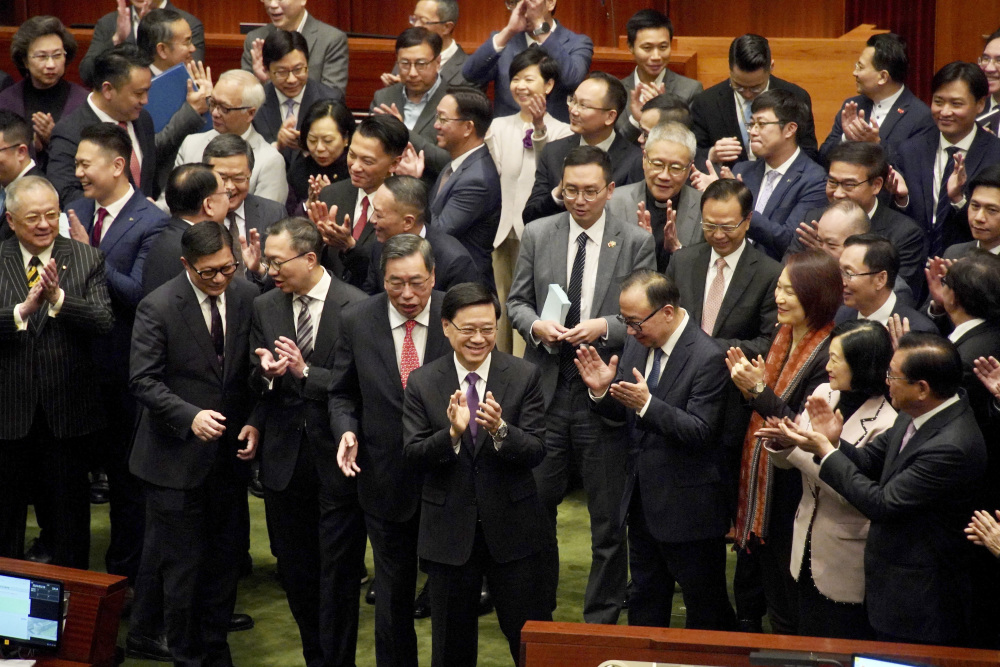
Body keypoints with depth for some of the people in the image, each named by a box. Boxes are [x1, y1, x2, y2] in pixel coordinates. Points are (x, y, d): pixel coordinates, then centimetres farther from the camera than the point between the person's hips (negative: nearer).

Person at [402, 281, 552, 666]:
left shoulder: (525, 377, -4)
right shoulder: (422, 383, -1)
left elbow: (534, 452, -10)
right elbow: (413, 456, -8)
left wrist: (500, 429, -30)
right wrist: (452, 433, -27)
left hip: (512, 528, -1)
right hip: (449, 530, 1)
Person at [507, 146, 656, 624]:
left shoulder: (636, 242, -2)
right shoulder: (537, 234, 5)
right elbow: (516, 301, 9)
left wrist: (605, 327, -19)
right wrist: (535, 325, -11)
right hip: (546, 386, 2)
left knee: (607, 518, 6)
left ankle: (601, 620, 19)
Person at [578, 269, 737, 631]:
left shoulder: (707, 358, -21)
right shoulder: (636, 344, 3)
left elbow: (700, 431, -23)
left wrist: (647, 404, -34)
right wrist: (602, 392, -12)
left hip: (687, 506, -8)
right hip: (642, 498, 8)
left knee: (706, 608, 6)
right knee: (645, 600, 21)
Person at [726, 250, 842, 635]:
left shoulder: (828, 354, -21)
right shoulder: (782, 337, 6)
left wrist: (759, 391, -24)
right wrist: (747, 384, -7)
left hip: (790, 494, -8)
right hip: (757, 481, 8)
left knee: (787, 616, 7)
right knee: (747, 593, 21)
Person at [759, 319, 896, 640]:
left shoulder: (887, 424, -21)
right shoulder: (823, 394, 1)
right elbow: (787, 462, 7)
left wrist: (798, 445, -28)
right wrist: (781, 443, -17)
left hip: (846, 569, -7)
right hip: (808, 551, 7)